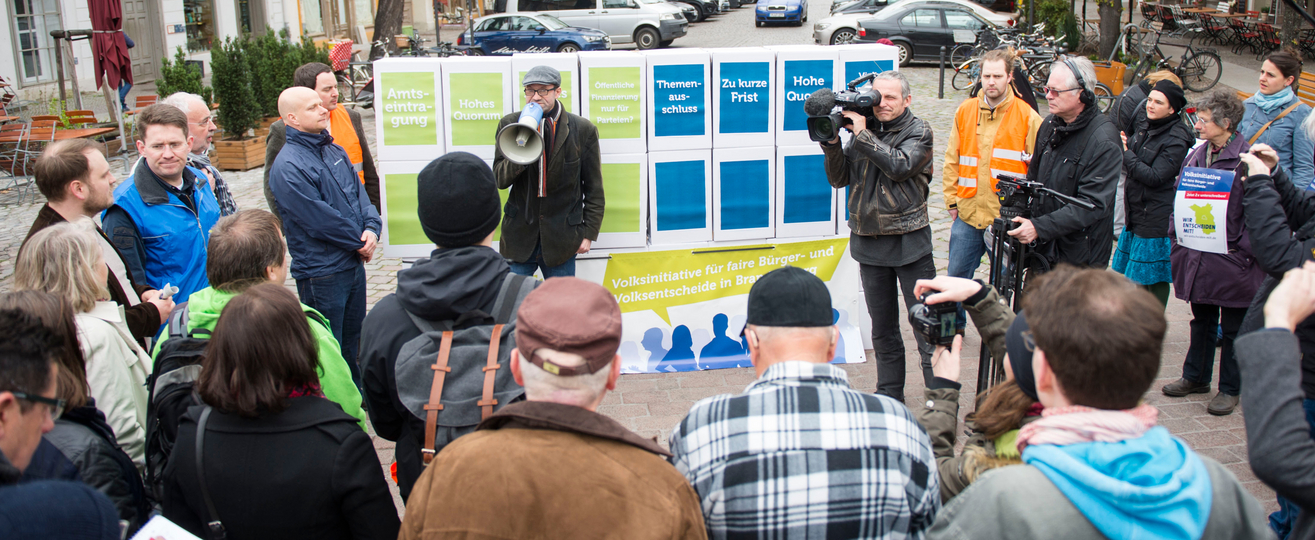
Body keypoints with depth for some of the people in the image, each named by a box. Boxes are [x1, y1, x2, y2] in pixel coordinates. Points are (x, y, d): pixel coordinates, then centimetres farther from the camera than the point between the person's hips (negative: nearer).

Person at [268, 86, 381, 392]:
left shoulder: (334, 150, 9)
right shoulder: (288, 167, -18)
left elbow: (358, 191, 11)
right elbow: (320, 220, -20)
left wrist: (371, 227, -8)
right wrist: (360, 241, -10)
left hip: (354, 262, 8)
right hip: (321, 272, -8)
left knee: (353, 337, 21)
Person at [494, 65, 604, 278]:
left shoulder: (583, 129, -2)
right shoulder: (510, 124, 2)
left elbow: (594, 188, 3)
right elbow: (499, 180, -4)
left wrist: (589, 233, 0)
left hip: (561, 237, -1)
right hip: (520, 235, 1)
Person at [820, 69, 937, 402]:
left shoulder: (918, 132, -1)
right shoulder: (863, 129, 10)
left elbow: (900, 166, -19)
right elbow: (839, 179, 7)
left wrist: (862, 134, -16)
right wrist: (832, 143, -8)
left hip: (909, 242, -4)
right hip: (869, 242, 4)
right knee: (883, 328, 13)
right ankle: (890, 396, 24)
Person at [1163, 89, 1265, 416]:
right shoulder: (1196, 155, 7)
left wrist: (1243, 251, -15)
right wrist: (1178, 244, 9)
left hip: (1232, 260, -6)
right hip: (1198, 256, 6)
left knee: (1233, 329, 7)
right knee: (1202, 322, 18)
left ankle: (1230, 389, 19)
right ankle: (1196, 377, 32)